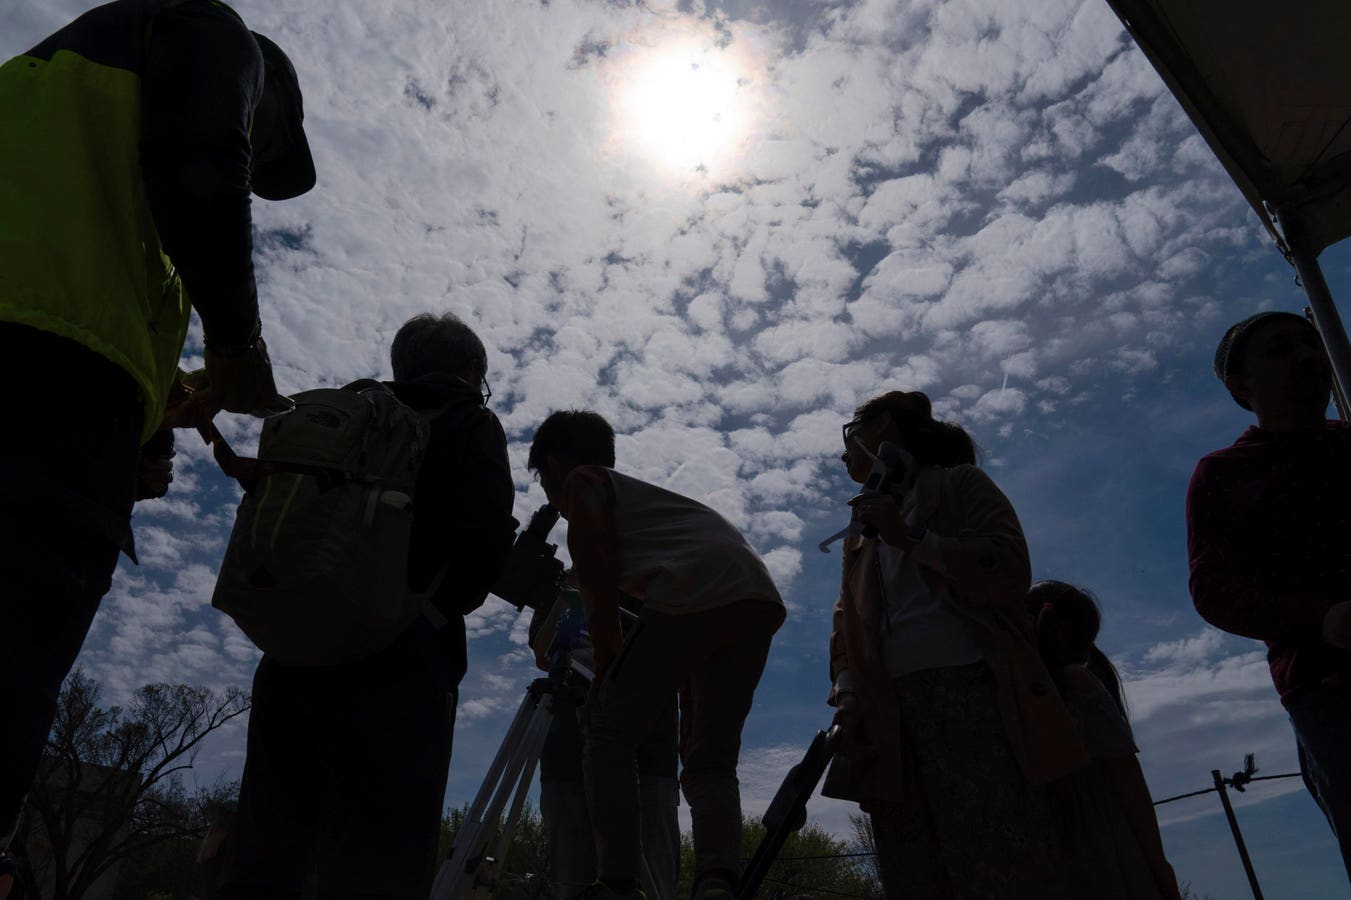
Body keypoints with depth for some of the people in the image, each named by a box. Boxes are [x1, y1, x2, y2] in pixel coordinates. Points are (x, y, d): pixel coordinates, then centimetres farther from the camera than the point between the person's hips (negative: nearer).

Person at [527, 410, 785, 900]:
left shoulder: (582, 481, 16)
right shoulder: (639, 491, 37)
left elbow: (602, 592, 2)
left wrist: (605, 670, 10)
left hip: (694, 594, -8)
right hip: (761, 602, 8)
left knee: (608, 733, 4)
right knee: (711, 761, 11)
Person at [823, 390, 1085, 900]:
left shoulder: (959, 484, 15)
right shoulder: (860, 536, 31)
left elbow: (1010, 572, -1)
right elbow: (845, 627, 20)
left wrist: (910, 538, -6)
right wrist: (847, 692, 3)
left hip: (967, 687, -5)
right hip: (888, 712, 5)